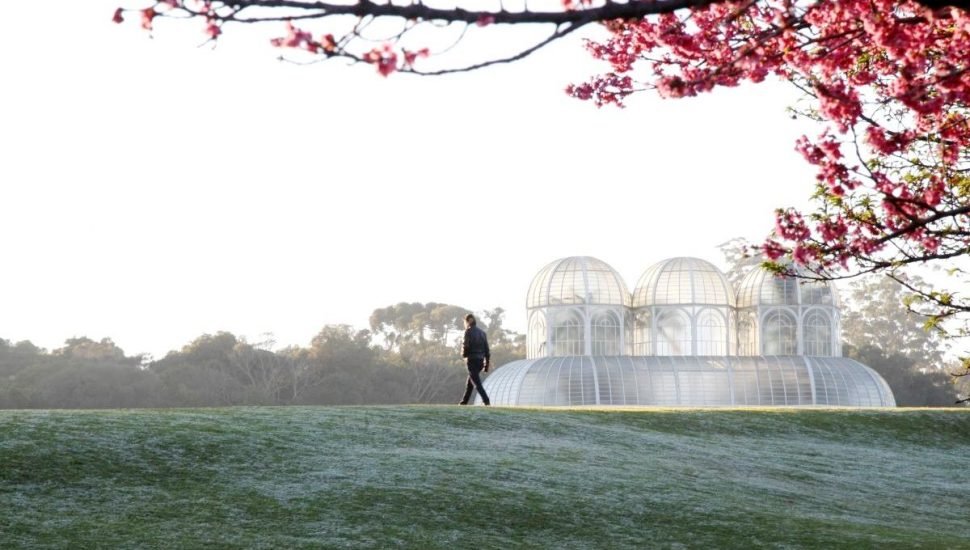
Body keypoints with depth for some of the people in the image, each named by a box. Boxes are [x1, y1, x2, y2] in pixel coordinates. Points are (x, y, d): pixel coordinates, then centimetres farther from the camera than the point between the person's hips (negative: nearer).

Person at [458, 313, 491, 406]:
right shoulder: (482, 332, 13)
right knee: (469, 383, 18)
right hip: (481, 360, 7)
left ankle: (486, 401, -18)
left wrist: (464, 354, 8)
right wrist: (487, 364, 14)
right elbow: (487, 349, 11)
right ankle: (464, 401, 24)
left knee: (476, 383, -7)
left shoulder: (469, 331, -7)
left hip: (472, 360, -7)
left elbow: (466, 346, -14)